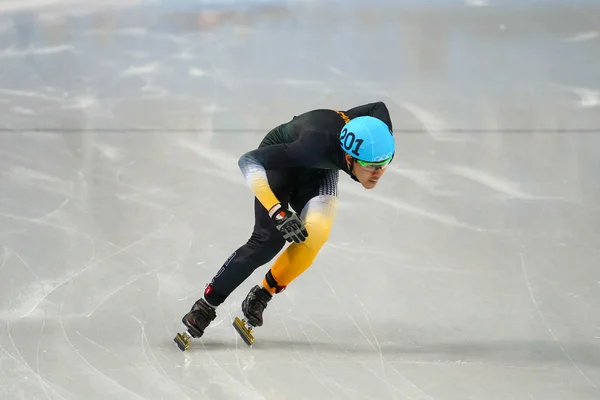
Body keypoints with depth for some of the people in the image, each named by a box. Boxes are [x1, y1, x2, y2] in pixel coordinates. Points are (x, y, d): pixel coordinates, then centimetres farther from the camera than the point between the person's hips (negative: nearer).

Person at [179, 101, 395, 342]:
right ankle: (206, 304, -4)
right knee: (269, 240, -20)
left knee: (315, 233, -22)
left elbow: (378, 108, -6)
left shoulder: (377, 140, -31)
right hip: (279, 159, -4)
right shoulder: (316, 146, -45)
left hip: (318, 171, 4)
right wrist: (278, 212, -49)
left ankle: (262, 295, -2)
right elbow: (249, 161, -41)